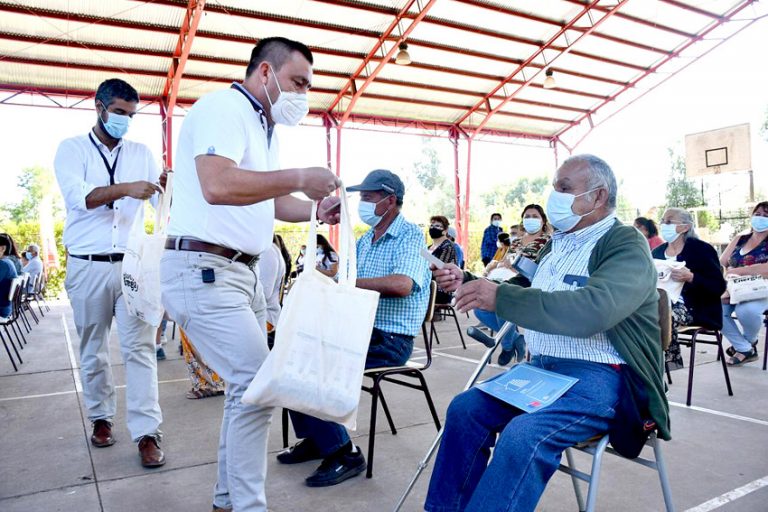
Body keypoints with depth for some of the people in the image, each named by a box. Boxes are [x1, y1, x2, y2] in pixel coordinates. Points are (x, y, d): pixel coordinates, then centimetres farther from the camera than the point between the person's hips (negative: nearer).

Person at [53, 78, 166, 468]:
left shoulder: (141, 153, 11)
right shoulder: (72, 149, 3)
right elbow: (77, 196, -15)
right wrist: (126, 188, -31)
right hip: (88, 266, -1)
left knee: (140, 347, -5)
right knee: (93, 349, 11)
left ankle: (147, 432, -3)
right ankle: (101, 417, 29)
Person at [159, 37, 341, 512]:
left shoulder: (265, 128, 20)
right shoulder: (223, 107, -11)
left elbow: (269, 200, 25)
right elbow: (218, 185, -28)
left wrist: (317, 209, 8)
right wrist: (298, 178, -22)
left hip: (243, 272, 10)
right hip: (204, 269, -10)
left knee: (248, 386, 14)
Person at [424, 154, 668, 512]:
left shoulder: (627, 247, -10)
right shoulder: (556, 244, 14)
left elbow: (591, 310, -29)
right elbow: (518, 298, 22)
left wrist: (500, 297, -28)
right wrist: (468, 283, 6)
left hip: (599, 376, -7)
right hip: (541, 368, 8)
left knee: (523, 435, -30)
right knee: (466, 409, -5)